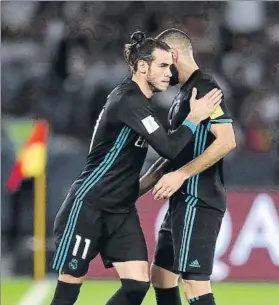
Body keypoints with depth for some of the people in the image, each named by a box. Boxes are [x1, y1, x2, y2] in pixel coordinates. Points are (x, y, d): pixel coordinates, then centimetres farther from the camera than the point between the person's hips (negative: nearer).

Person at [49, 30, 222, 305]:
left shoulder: (138, 99, 10)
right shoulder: (129, 100, -19)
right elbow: (169, 149, -23)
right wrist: (194, 118, -11)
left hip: (121, 210, 9)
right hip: (88, 207, -9)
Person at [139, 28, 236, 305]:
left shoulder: (204, 88, -11)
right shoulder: (184, 93, 19)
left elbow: (226, 141, -21)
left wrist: (181, 175, -22)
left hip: (197, 202, -10)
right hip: (182, 203, 10)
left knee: (194, 282, -13)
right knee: (161, 275, 14)